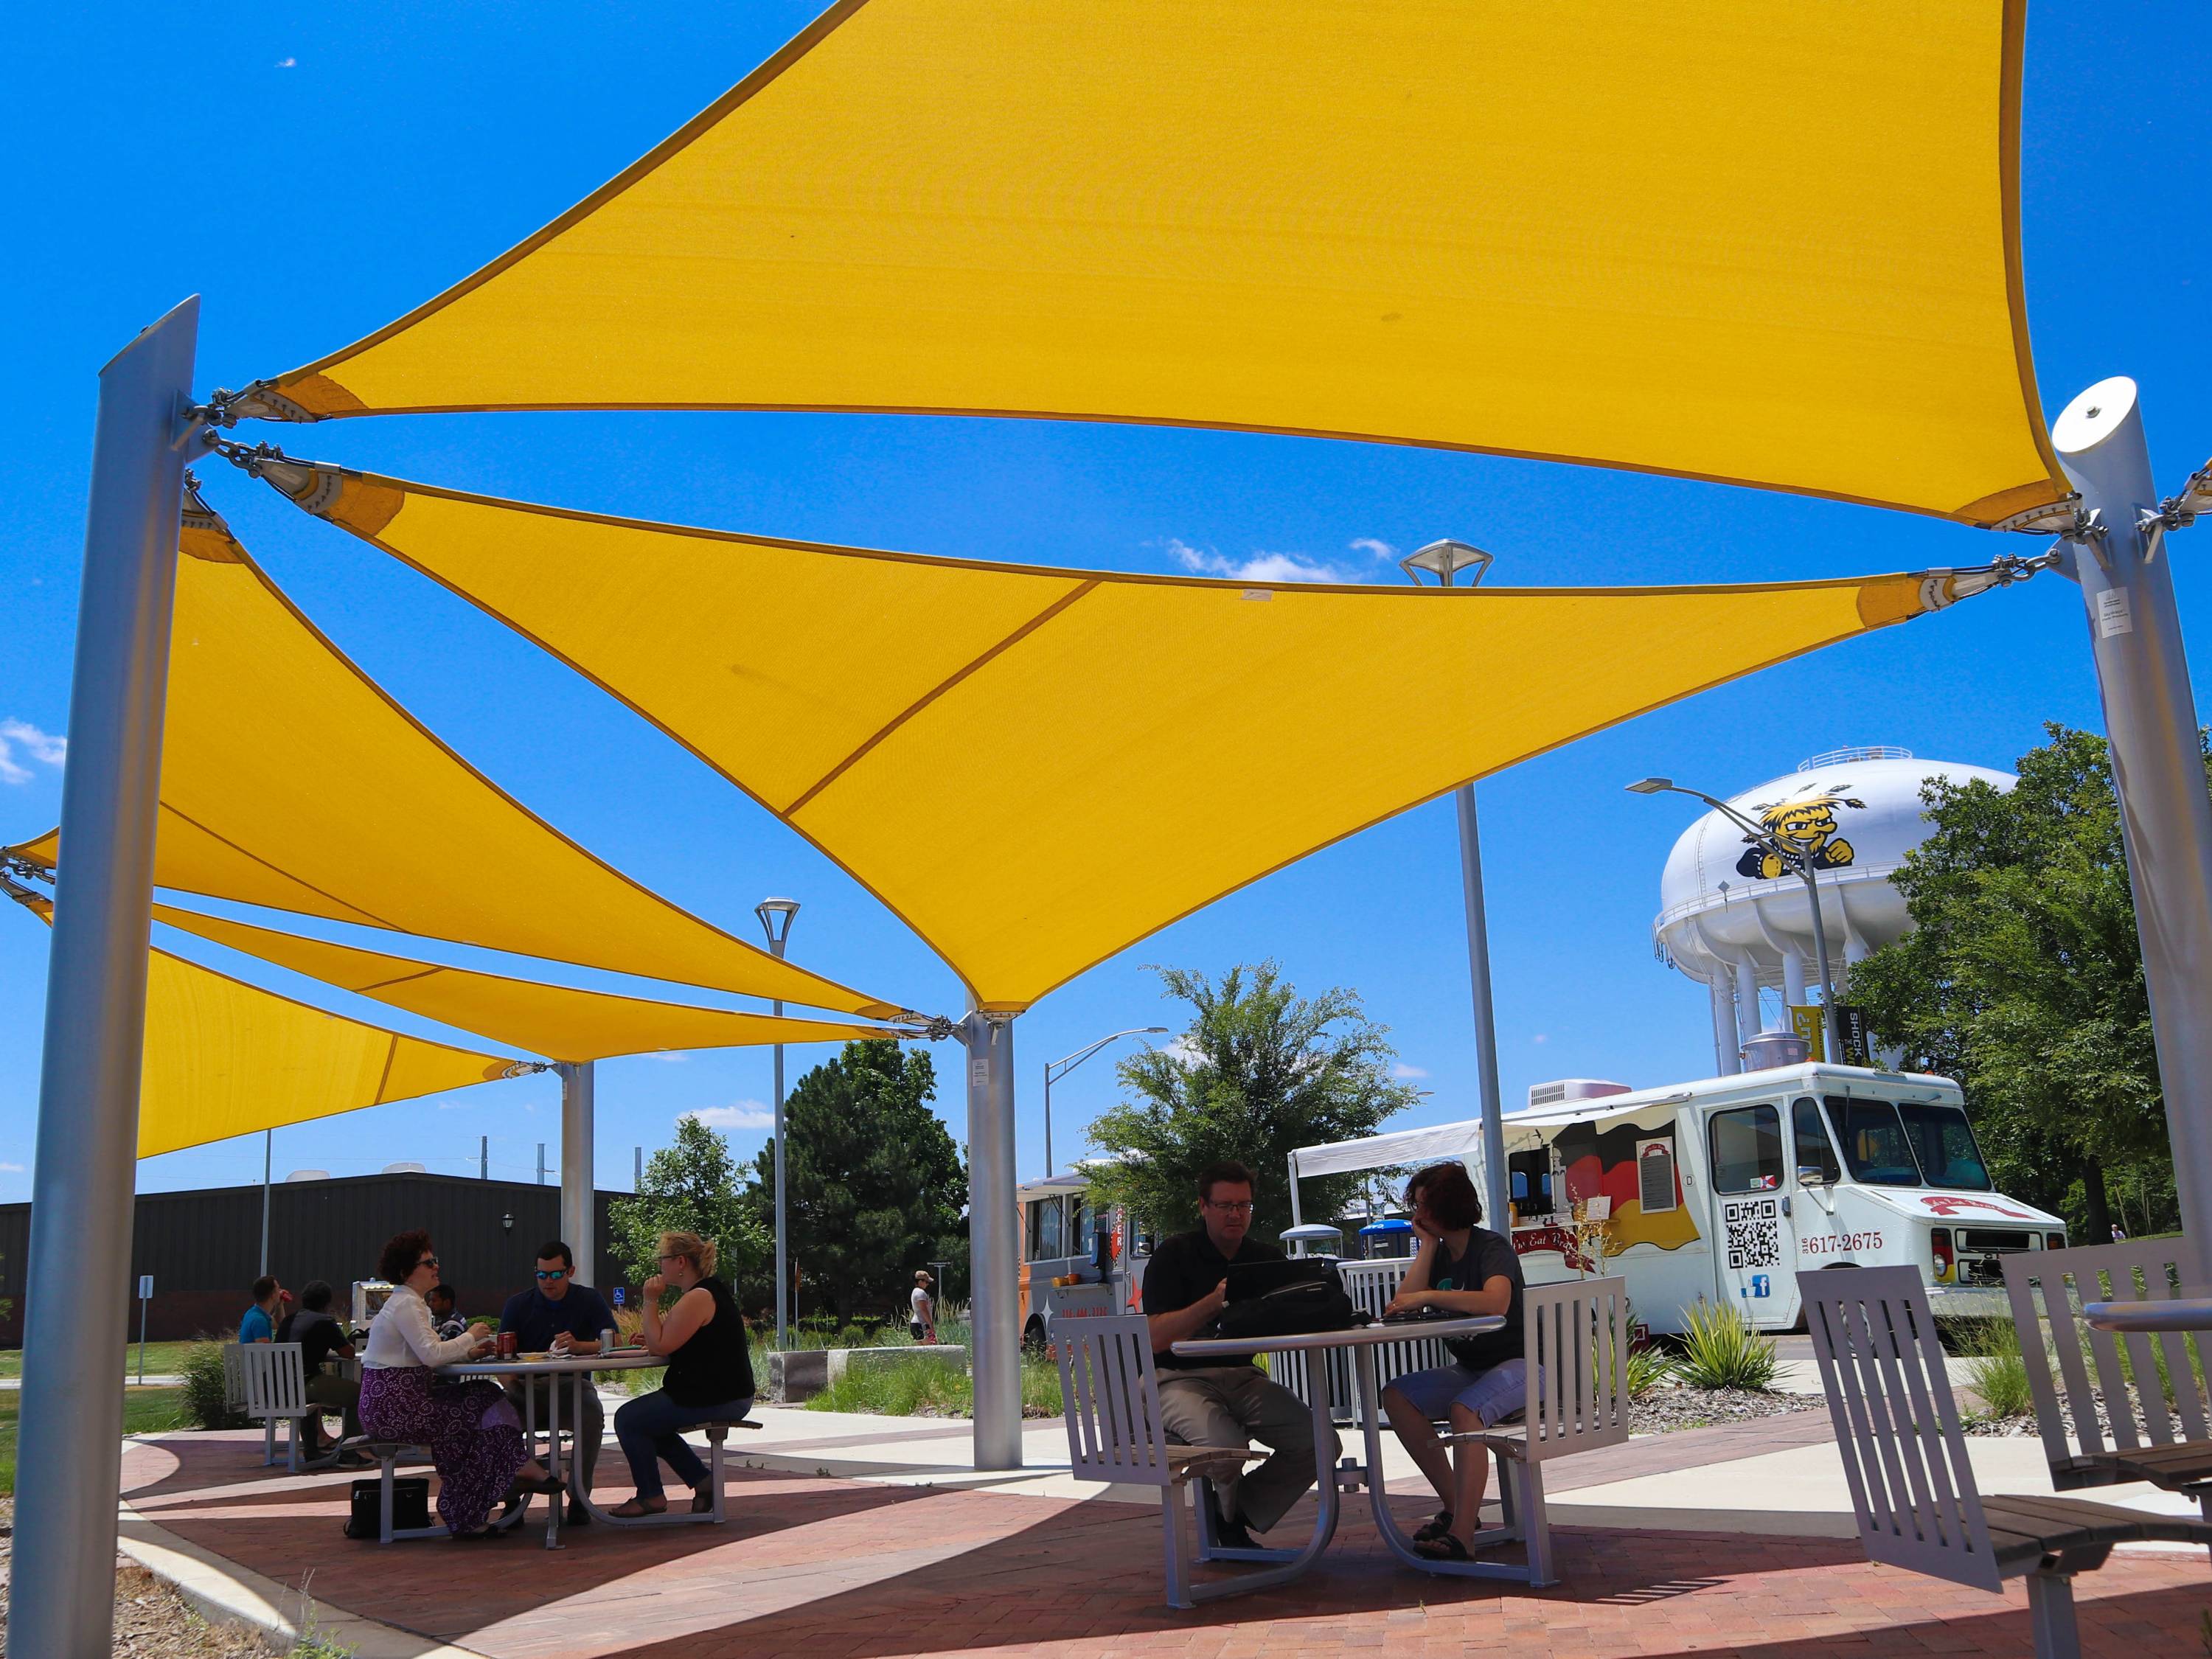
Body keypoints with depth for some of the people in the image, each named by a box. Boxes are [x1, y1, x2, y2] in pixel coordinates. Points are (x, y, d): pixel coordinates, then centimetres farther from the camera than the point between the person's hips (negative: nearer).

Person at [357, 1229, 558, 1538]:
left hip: (392, 1401, 9)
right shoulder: (406, 1305, -15)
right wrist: (470, 1337, -10)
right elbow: (431, 1354, -24)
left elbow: (427, 1354, 16)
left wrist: (469, 1352, 2)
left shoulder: (407, 1302, 18)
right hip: (393, 1407, -9)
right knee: (477, 1409, -7)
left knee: (485, 1394, 1)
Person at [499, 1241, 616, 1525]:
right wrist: (510, 1379, -24)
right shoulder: (518, 1304, 8)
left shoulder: (590, 1301, 4)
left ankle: (579, 1496, -19)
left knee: (592, 1412, -34)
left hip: (571, 1385, -1)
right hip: (527, 1387, 1)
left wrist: (579, 1346, -27)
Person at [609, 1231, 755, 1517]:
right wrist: (653, 1337, 4)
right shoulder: (711, 1292, 15)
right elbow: (674, 1343, 20)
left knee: (628, 1419, -2)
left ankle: (650, 1496, 9)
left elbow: (659, 1346, -20)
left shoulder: (698, 1299, -19)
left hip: (714, 1399, -11)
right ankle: (702, 1481, 17)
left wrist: (650, 1302, -12)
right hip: (727, 1394, 11)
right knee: (650, 1422, 24)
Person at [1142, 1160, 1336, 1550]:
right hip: (1182, 1379, -5)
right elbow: (1156, 1339, -13)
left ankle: (1237, 1515, 7)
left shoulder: (1267, 1258, 12)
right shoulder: (1174, 1256, -4)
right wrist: (1214, 1302, -25)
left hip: (1244, 1377, 5)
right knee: (1228, 1445, -34)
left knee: (1321, 1444, -15)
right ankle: (1227, 1521, 4)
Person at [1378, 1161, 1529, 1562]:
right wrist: (1428, 1244, -5)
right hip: (1467, 1369, 8)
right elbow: (1404, 1303, -5)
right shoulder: (1440, 1253, 10)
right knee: (1397, 1396, -13)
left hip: (1518, 1366, -8)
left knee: (1464, 1410, -35)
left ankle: (1461, 1534, -39)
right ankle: (1455, 1507, -10)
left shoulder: (1492, 1247, -12)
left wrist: (1427, 1296, -36)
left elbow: (1496, 1302, -34)